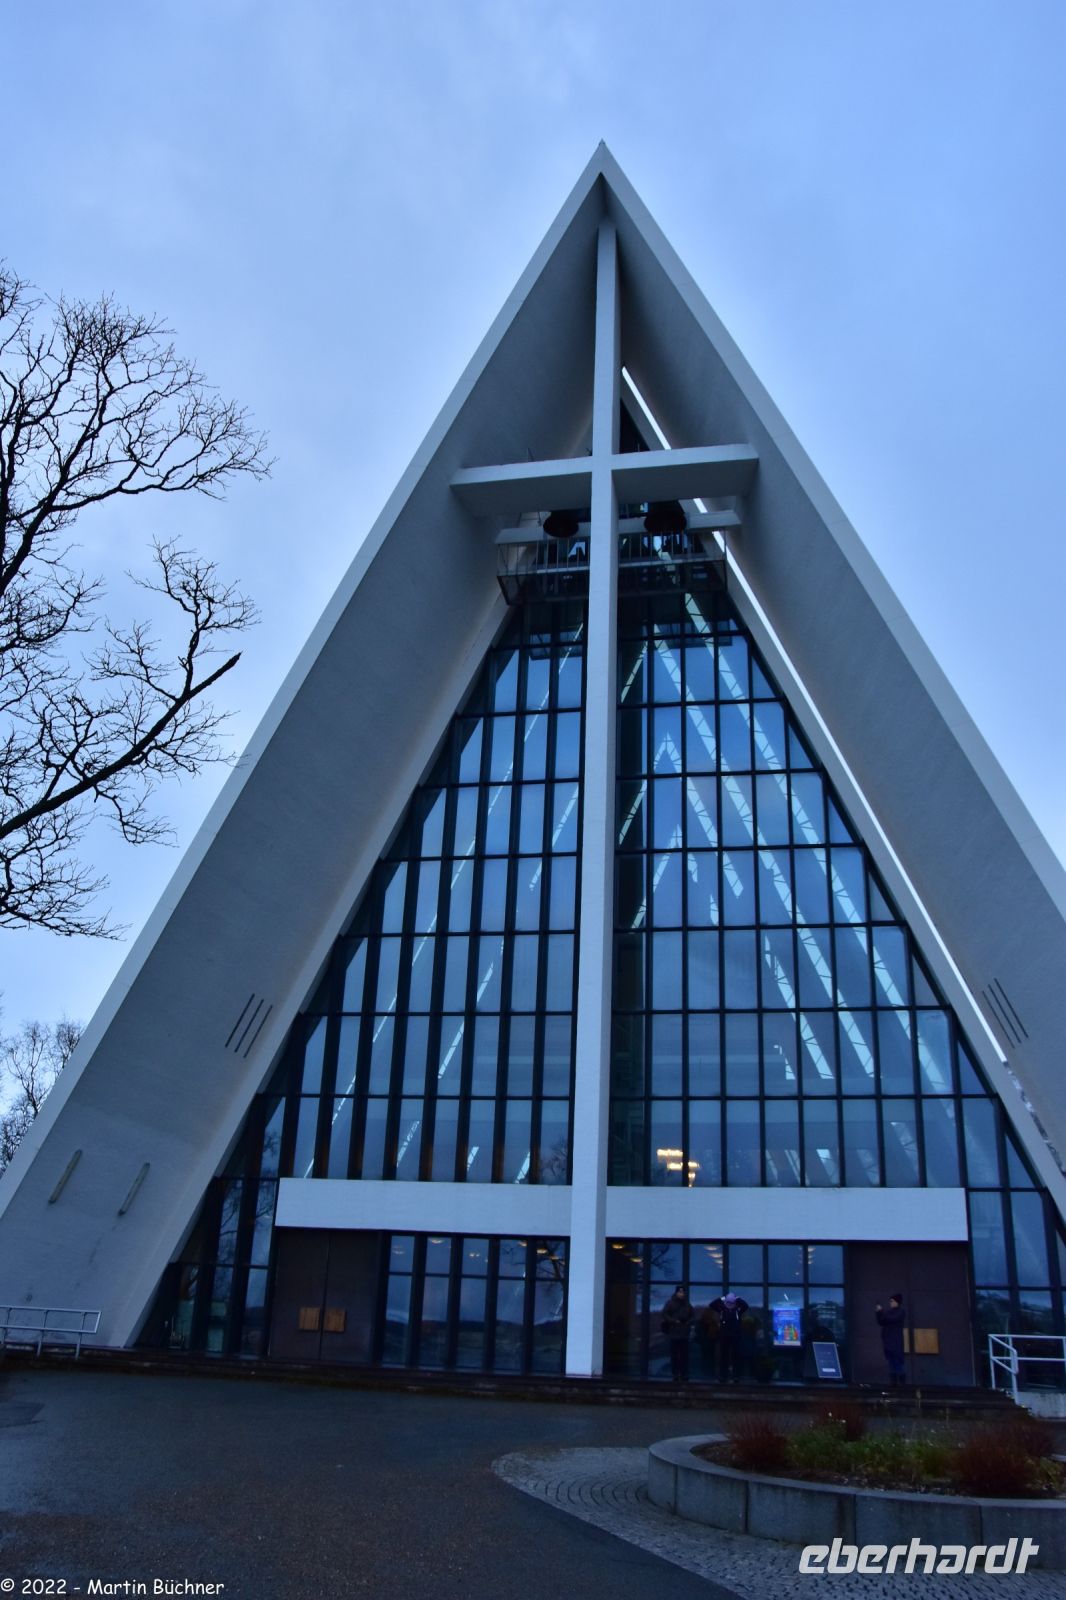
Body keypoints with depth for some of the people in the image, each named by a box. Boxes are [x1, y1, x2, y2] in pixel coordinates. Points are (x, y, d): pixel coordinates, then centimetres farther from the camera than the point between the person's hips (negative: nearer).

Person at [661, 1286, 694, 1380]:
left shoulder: (687, 1303, 10)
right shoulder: (670, 1303, -1)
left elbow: (693, 1315, 17)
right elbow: (664, 1314, -2)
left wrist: (689, 1322, -1)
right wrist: (674, 1321, -12)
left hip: (684, 1333, 3)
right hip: (674, 1332, -3)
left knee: (684, 1354, 2)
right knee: (674, 1354, -1)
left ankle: (684, 1372, 8)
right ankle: (675, 1372, 5)